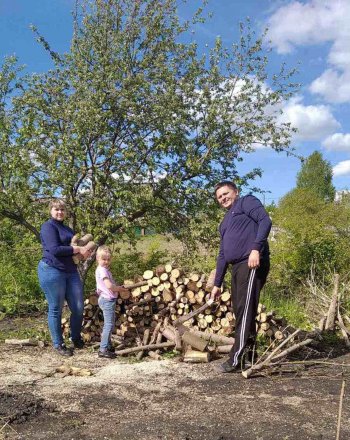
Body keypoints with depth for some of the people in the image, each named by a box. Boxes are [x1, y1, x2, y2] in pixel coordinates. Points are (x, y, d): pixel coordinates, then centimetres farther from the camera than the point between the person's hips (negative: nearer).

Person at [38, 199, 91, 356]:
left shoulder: (66, 228, 20)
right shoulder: (48, 226, -7)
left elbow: (73, 244, 30)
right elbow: (54, 249, -20)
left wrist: (84, 250, 7)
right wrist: (78, 249, -16)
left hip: (71, 271, 8)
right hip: (52, 271, -8)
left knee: (78, 308, 7)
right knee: (56, 309, 3)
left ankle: (76, 338, 27)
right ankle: (58, 344, 15)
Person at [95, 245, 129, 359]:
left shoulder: (102, 269, 14)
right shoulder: (102, 270, -17)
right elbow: (109, 286, -26)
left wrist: (118, 287, 4)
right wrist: (120, 288, -12)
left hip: (107, 300, 11)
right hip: (107, 300, -11)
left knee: (109, 324, 19)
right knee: (109, 325, -9)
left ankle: (108, 346, 30)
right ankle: (103, 349, -8)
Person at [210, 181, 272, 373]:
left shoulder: (246, 202, 6)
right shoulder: (225, 223, 28)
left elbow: (265, 221, -11)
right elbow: (222, 255, 27)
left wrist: (256, 248, -23)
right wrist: (217, 284, 23)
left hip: (253, 263, -9)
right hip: (237, 267, 9)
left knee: (245, 312, -9)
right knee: (240, 312, 10)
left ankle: (237, 359, -7)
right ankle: (248, 356, 18)